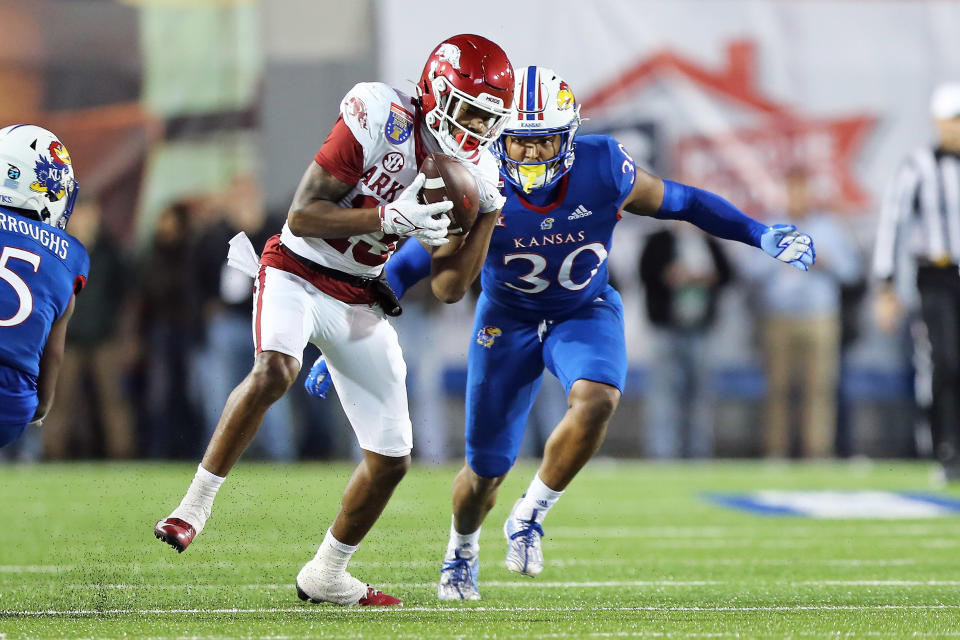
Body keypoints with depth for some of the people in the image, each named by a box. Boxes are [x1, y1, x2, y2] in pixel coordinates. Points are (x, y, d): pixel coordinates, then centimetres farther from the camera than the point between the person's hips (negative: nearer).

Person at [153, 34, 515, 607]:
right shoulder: (381, 119, -20)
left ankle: (326, 576, 26)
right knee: (274, 371, -38)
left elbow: (449, 288, 0)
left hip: (359, 301, 6)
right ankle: (196, 505, -24)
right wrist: (390, 218, -28)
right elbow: (303, 215, -21)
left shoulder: (472, 168, 0)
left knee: (391, 460, 5)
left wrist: (488, 215, -12)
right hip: (298, 273, -6)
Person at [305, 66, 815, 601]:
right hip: (508, 319, 0)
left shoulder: (602, 170, -24)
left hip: (586, 313, 0)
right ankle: (462, 553, 42)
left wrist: (763, 235, -10)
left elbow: (678, 202, -7)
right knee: (486, 470, 6)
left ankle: (530, 518, -8)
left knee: (596, 402, -32)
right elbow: (414, 261, -17)